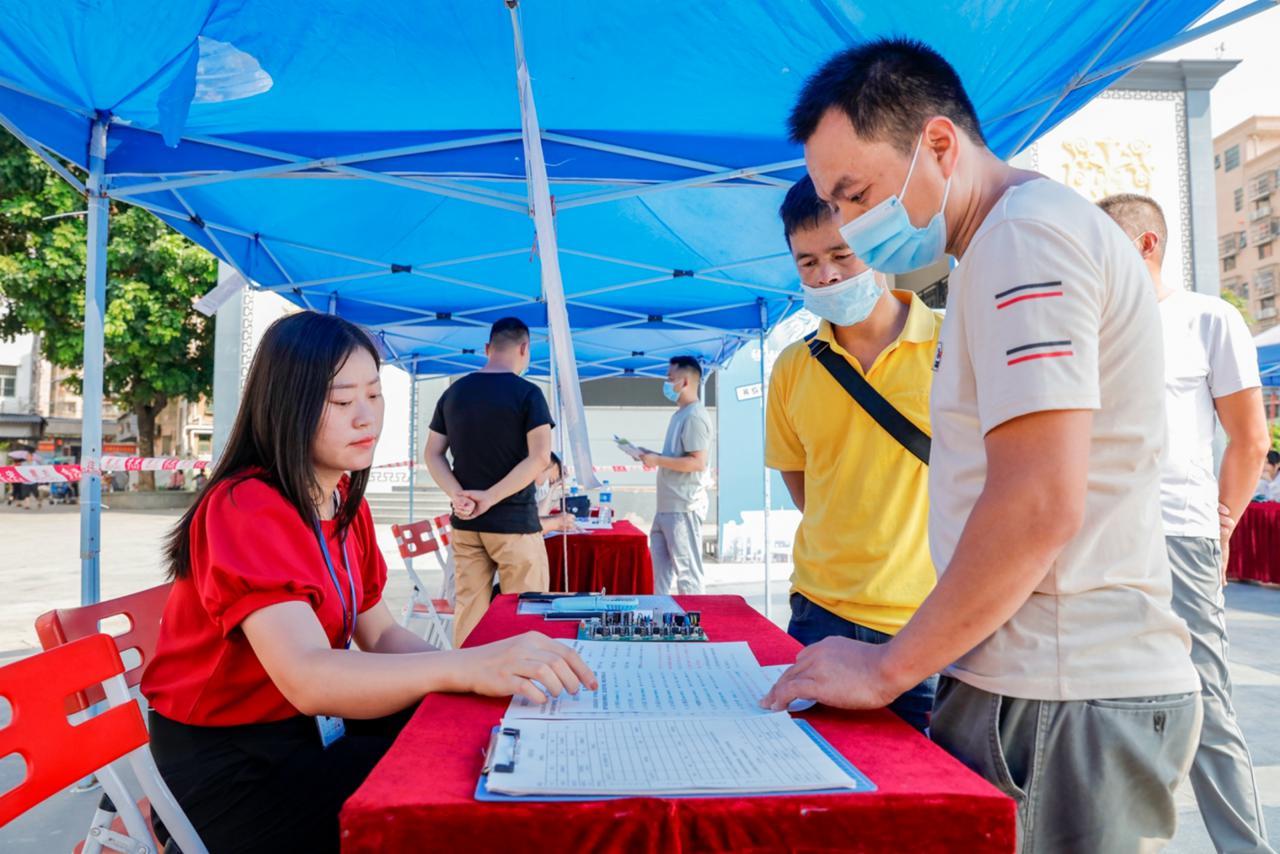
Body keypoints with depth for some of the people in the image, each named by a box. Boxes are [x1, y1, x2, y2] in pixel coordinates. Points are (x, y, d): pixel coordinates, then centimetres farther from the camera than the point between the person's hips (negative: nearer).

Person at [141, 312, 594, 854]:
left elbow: (380, 634, 3)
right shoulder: (245, 508, -24)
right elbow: (306, 678, -36)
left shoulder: (347, 504, 4)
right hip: (228, 761, -7)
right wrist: (465, 667, -49)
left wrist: (492, 669, -15)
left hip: (313, 724, 7)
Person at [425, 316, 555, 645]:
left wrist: (457, 496, -6)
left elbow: (433, 454, 6)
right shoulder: (527, 393, -8)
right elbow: (540, 457, -18)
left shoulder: (453, 392, 7)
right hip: (514, 521, -5)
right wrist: (491, 497, -16)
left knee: (468, 607, 13)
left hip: (464, 523, 5)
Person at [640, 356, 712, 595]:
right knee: (661, 565, 15)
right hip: (667, 505, 10)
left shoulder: (695, 416, -15)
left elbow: (697, 462, -22)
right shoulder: (680, 414, 16)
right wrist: (652, 455, 10)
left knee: (686, 570, -3)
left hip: (684, 508, -10)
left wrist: (657, 460, -19)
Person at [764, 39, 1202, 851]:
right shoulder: (1011, 243, 17)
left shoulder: (1026, 233, -14)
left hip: (1065, 701, -9)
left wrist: (888, 670, -13)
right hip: (1046, 680, 9)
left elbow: (1038, 507, -23)